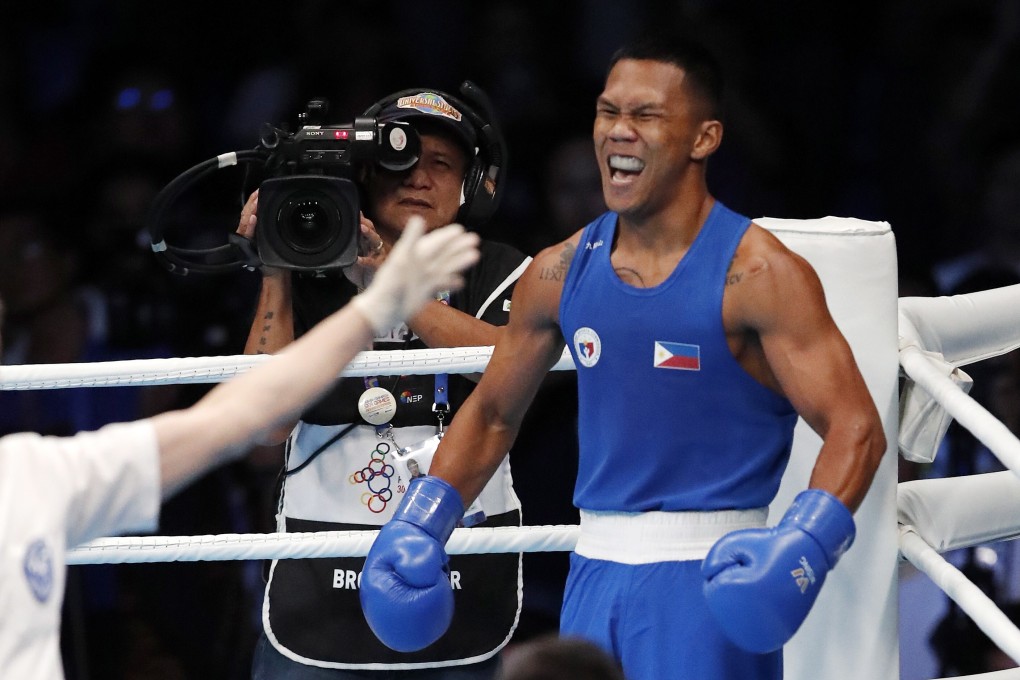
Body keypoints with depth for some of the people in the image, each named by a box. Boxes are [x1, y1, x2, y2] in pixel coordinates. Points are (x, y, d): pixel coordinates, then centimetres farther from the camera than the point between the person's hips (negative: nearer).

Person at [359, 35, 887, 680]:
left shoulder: (756, 274, -10)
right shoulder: (561, 273, 7)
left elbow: (856, 426, -14)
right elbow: (492, 414, 20)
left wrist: (802, 548, -30)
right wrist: (417, 529, 10)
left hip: (711, 580, -6)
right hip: (597, 572, 6)